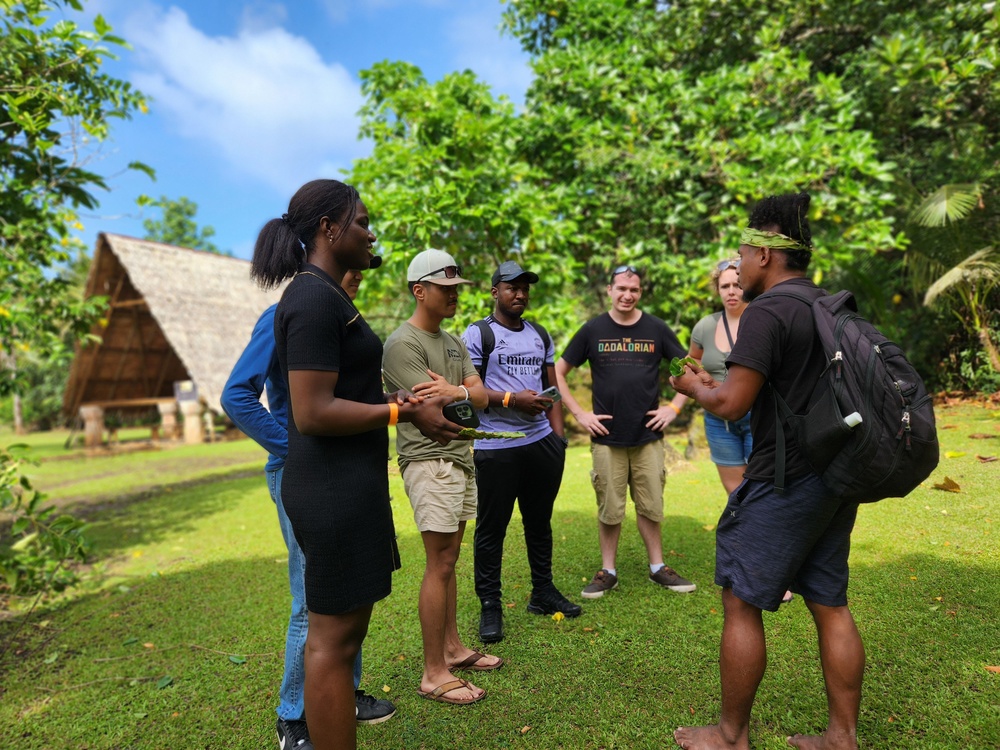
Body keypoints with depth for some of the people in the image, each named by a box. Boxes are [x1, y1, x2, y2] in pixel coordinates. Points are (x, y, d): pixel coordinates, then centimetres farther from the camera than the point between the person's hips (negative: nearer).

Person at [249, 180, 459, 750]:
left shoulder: (327, 295, 16)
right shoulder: (314, 298, -16)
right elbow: (313, 413, -22)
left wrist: (400, 399, 11)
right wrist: (404, 412, -16)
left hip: (348, 482, 10)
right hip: (334, 486, -10)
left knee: (341, 628, 20)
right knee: (333, 638, 2)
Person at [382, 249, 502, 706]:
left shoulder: (453, 342, 16)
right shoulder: (402, 343, -10)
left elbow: (480, 397, 6)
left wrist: (456, 391, -14)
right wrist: (467, 396, -3)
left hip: (460, 459, 8)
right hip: (429, 462, -8)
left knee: (449, 559, 15)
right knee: (439, 564, -5)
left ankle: (451, 647, 27)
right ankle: (434, 674, 6)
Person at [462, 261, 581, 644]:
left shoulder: (540, 336, 16)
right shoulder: (478, 334, -4)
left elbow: (551, 388, 18)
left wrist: (558, 434, 9)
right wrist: (513, 400, -17)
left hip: (541, 443, 6)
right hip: (495, 448, -6)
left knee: (540, 522, 17)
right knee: (491, 528, 2)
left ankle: (543, 592, 32)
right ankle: (490, 607, 16)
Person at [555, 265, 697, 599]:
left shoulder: (656, 328, 3)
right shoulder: (593, 330, 0)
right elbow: (558, 372, 3)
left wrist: (674, 407, -1)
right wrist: (580, 414, -4)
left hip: (648, 436, 1)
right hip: (607, 437, -1)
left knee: (650, 505, 10)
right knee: (609, 508, 7)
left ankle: (657, 568, 26)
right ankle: (608, 572, 21)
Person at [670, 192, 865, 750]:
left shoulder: (767, 312, -17)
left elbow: (733, 405, -21)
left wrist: (696, 388, 0)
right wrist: (720, 385, 16)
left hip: (783, 484, -9)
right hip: (836, 478, 9)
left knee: (742, 604, 5)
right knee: (831, 606, 16)